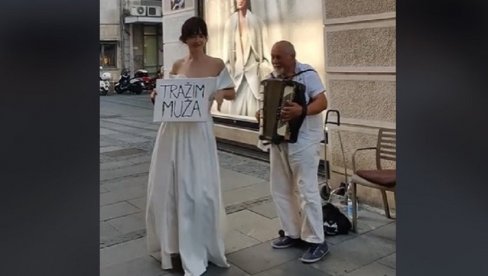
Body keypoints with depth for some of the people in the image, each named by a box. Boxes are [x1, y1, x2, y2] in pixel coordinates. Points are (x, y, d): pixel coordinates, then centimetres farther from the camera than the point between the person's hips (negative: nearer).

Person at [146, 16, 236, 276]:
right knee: (166, 187, 10)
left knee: (198, 190, 0)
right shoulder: (177, 65, 10)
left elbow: (231, 92, 8)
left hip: (198, 131, -3)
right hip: (172, 129, 4)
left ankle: (197, 250, 18)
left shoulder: (217, 64, 1)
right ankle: (169, 243, 31)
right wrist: (157, 96, -3)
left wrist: (221, 93, -13)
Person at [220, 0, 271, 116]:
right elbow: (226, 47, 9)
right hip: (236, 68, 2)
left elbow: (263, 46, 0)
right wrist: (226, 68, 1)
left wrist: (264, 68, -8)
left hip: (252, 69, -2)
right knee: (235, 105, -2)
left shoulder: (255, 21, 3)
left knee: (252, 106, -6)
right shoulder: (230, 22, 9)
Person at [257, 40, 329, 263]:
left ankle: (317, 241, 5)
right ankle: (292, 233, 25)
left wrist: (301, 111, -35)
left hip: (304, 141, -7)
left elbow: (322, 102, -18)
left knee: (307, 191, -5)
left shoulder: (307, 74, -11)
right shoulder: (272, 78, 9)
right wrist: (261, 114, -1)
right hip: (279, 140, 8)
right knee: (280, 189, 11)